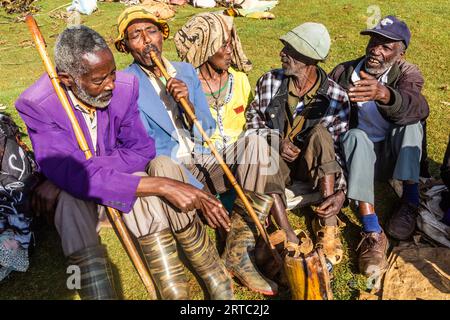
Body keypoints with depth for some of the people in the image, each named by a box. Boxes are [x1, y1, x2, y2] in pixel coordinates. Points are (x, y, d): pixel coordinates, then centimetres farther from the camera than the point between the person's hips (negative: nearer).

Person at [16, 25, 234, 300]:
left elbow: (141, 151, -17)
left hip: (118, 177, 2)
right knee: (73, 199, -36)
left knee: (163, 166, -29)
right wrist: (159, 185, -43)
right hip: (71, 194, -1)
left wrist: (75, 174, -30)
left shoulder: (126, 85, -14)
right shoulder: (35, 105, -23)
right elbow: (69, 172, -34)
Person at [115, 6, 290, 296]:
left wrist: (188, 103, -15)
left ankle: (238, 254, -20)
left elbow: (207, 132, 8)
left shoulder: (186, 71, 10)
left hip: (203, 161, 4)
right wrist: (201, 194, -22)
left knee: (256, 146, -21)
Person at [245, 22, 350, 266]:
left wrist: (340, 191, -27)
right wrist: (275, 142, -17)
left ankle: (328, 226, -29)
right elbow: (253, 116, 2)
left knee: (321, 131, -33)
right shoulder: (270, 81, -6)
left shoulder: (336, 97, -13)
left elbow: (340, 149, -13)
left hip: (311, 165, -1)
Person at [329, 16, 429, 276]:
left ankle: (411, 201, -19)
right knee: (356, 136, -33)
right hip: (358, 157, 0)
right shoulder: (343, 73, -5)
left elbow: (418, 108, -33)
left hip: (395, 156, 0)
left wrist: (384, 94, -55)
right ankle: (373, 233, -42)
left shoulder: (408, 74, -10)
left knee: (409, 122, -27)